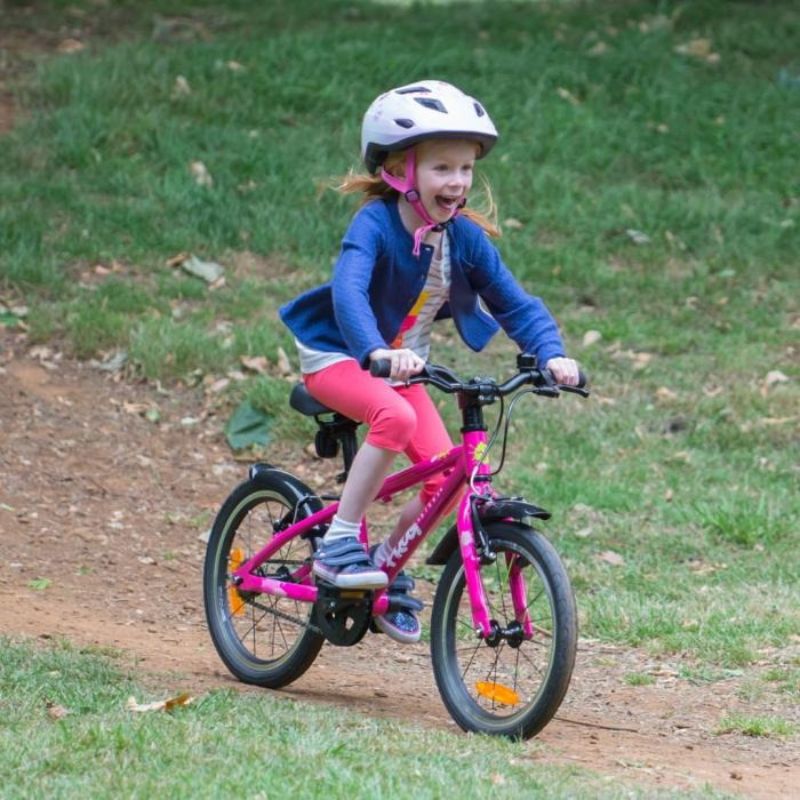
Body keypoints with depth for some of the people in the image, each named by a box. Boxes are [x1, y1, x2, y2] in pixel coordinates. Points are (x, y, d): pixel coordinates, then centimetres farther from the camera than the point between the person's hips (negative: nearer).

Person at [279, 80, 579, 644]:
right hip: (337, 358, -6)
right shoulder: (376, 223, -24)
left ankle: (389, 563, 13)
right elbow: (348, 291, -40)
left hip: (403, 367, 6)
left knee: (447, 473, -12)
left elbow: (514, 302, -6)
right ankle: (339, 544, -25)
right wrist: (377, 352, -58)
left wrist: (552, 353, -24)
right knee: (396, 417, -36)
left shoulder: (464, 237, -8)